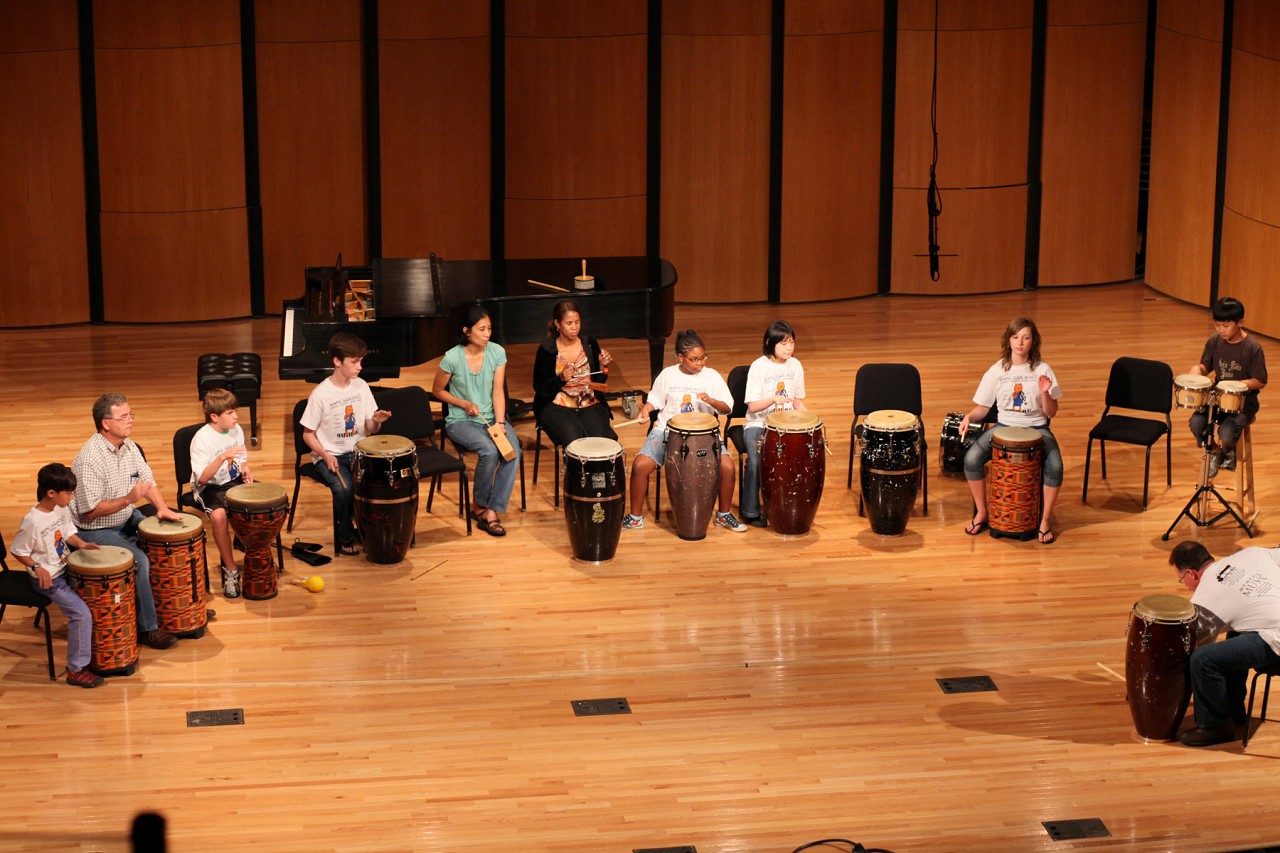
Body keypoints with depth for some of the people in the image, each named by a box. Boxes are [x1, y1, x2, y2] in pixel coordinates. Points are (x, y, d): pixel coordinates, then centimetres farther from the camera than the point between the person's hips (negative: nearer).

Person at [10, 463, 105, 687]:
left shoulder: (62, 509, -2)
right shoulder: (33, 522, -25)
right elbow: (17, 551, -15)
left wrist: (81, 544, -1)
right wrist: (37, 567, -24)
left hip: (66, 568, 9)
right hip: (48, 579, -9)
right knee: (82, 613, -19)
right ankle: (76, 670, -10)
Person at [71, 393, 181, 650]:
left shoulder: (128, 446, 0)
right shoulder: (90, 459, -26)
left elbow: (147, 480, 10)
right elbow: (89, 511, -26)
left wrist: (162, 508, -8)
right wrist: (128, 499, -33)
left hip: (127, 520, 9)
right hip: (96, 531, -9)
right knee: (139, 560, -26)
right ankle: (147, 628, -14)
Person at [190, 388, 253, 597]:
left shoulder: (236, 430, 1)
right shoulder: (202, 439, -20)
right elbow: (202, 478, -26)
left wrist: (245, 470, -6)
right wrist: (222, 457, -38)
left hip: (234, 481, 6)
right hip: (209, 488, -6)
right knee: (219, 515, -35)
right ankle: (230, 569, -18)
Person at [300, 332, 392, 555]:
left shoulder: (361, 387, 1)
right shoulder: (321, 394, -13)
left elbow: (370, 430, 7)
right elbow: (308, 434, -6)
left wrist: (377, 421, -17)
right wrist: (326, 456, -20)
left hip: (357, 452, 4)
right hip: (328, 456, -4)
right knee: (344, 488, -31)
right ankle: (346, 539, -7)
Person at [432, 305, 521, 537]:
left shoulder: (497, 353, -4)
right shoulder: (452, 358, -13)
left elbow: (498, 392, -6)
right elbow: (437, 390, 1)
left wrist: (500, 423, -18)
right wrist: (464, 404, -13)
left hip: (491, 417, 4)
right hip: (460, 422, -4)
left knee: (513, 451, -26)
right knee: (489, 451, -32)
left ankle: (491, 513, -22)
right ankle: (479, 506, -6)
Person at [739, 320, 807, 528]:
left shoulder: (795, 365, 5)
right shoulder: (758, 367, -10)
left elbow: (798, 401, 13)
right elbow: (752, 406, -12)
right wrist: (773, 399, -30)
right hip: (758, 424, -4)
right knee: (756, 459, -29)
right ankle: (751, 512, -13)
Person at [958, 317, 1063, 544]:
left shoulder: (1043, 371, -2)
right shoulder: (996, 371, 1)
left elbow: (1051, 413, -1)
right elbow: (983, 408, 7)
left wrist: (1045, 393, -20)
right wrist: (969, 417, -14)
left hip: (1036, 428, -1)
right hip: (1004, 426, 1)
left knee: (1055, 465, -31)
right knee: (971, 458, -26)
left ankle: (1045, 521, -12)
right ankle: (981, 513, -4)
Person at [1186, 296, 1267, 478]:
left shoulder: (1252, 347, -14)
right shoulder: (1214, 341, -1)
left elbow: (1260, 381, -10)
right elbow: (1206, 366, 13)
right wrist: (1198, 368, -11)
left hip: (1243, 401, -4)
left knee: (1226, 432, -31)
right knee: (1196, 422, -24)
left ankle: (1228, 451, 10)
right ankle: (1213, 452, 9)